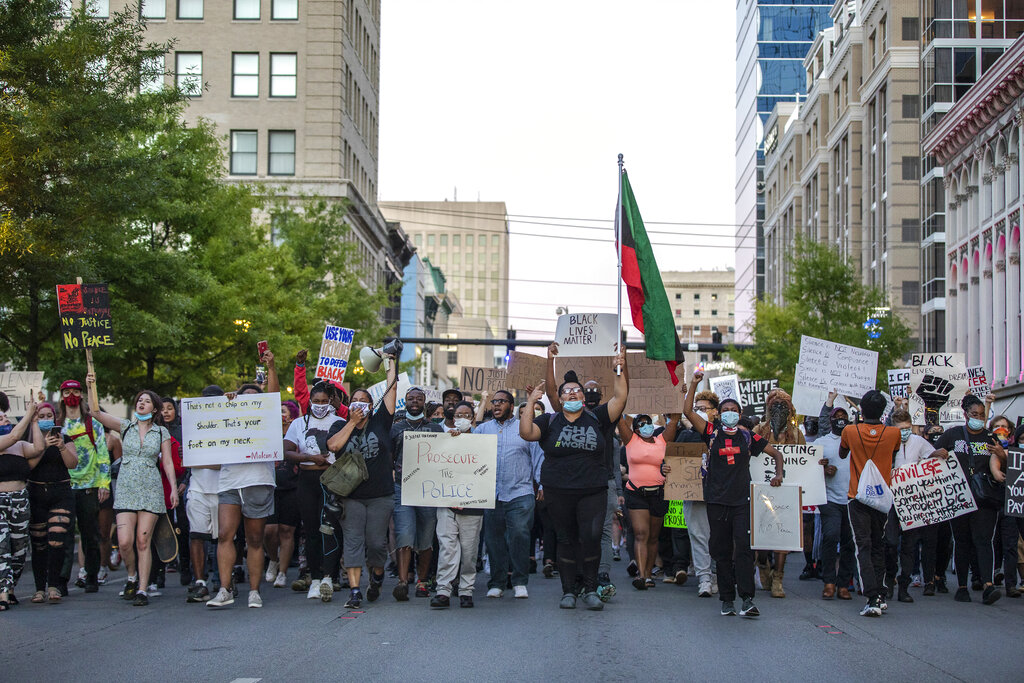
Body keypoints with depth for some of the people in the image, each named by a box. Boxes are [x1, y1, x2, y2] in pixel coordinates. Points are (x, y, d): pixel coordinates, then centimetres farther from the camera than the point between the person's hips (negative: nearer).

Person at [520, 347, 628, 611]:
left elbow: (620, 397, 3)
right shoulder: (550, 421, 7)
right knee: (566, 540, 6)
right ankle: (568, 591, 14)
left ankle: (591, 590, -2)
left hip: (593, 491, 0)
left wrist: (620, 370, -4)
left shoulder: (596, 418, 8)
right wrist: (531, 402, -8)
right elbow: (526, 432, -8)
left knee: (591, 537, -13)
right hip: (558, 492, 1)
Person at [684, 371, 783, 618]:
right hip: (717, 501, 1)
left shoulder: (748, 437, 8)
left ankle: (747, 599, -16)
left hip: (742, 500, -1)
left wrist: (778, 474, 2)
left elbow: (776, 453, 18)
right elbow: (688, 412, -4)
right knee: (721, 551, 4)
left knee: (743, 547, -12)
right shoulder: (712, 433, 6)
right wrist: (694, 384, -8)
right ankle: (727, 600, 11)